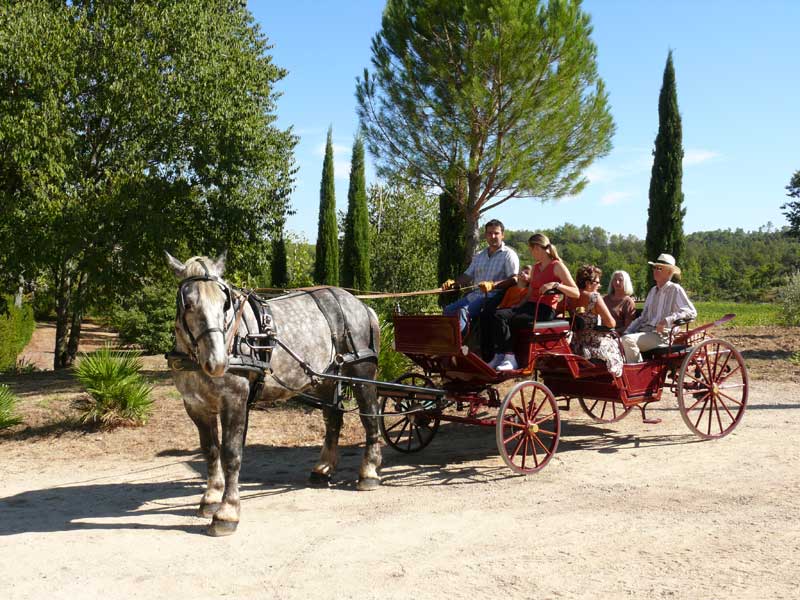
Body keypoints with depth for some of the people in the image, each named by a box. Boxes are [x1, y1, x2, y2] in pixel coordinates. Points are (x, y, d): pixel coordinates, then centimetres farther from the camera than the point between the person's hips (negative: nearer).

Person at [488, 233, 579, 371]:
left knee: (506, 320, -28)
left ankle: (509, 358, -24)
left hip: (545, 310, -7)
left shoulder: (557, 266, -1)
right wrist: (517, 306, 3)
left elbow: (576, 293, -10)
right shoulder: (536, 267, 23)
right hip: (531, 305, 7)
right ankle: (501, 355, -30)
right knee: (499, 315, -21)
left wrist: (556, 285, -23)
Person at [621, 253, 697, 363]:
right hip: (647, 331, 7)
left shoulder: (675, 289, -2)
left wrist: (668, 320, -24)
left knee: (628, 340, -29)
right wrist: (628, 331, 6)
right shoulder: (653, 290, 20)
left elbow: (692, 312, -12)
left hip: (662, 336, -7)